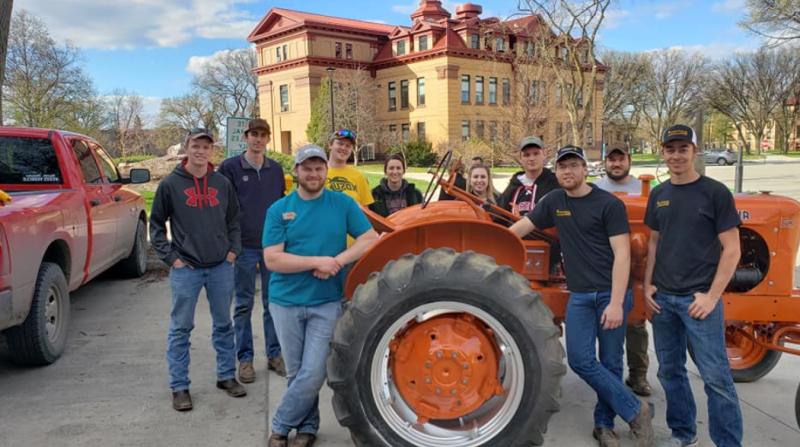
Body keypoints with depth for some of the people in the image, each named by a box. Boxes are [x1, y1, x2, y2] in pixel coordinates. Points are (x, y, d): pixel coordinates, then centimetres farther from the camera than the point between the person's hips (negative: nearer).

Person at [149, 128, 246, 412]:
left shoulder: (222, 183, 6)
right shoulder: (170, 184, -2)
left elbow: (234, 220, 15)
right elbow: (156, 224, 2)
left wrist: (233, 250, 3)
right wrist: (171, 257, -6)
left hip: (221, 266, 3)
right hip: (186, 269, -3)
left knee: (224, 324, 12)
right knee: (181, 328, 4)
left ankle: (227, 376, 26)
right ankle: (179, 386, 15)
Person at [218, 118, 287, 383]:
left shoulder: (276, 169, 9)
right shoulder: (230, 167, -1)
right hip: (244, 247, -3)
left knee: (273, 302, 9)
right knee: (243, 305, 5)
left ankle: (274, 354, 20)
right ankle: (245, 358, 15)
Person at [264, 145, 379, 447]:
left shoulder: (343, 204, 0)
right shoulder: (278, 209, -2)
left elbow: (371, 238, -3)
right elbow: (272, 260, -10)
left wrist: (337, 261, -17)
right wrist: (317, 261, -20)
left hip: (326, 302, 0)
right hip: (286, 301, 1)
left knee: (313, 374, -4)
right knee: (297, 373, 11)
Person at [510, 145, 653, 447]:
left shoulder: (609, 204, -8)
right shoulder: (554, 201, 7)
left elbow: (622, 255, -12)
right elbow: (522, 226, 17)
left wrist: (616, 302, -19)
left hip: (611, 293, -4)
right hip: (580, 295, 4)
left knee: (610, 363, 5)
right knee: (581, 360, -4)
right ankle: (635, 410, 10)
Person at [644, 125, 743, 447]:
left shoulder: (715, 192, -6)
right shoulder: (658, 194, 9)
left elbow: (731, 249, -7)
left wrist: (712, 296, -12)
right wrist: (647, 285, 6)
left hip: (699, 298, -5)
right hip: (663, 298, 5)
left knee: (715, 376, -2)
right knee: (670, 371, 13)